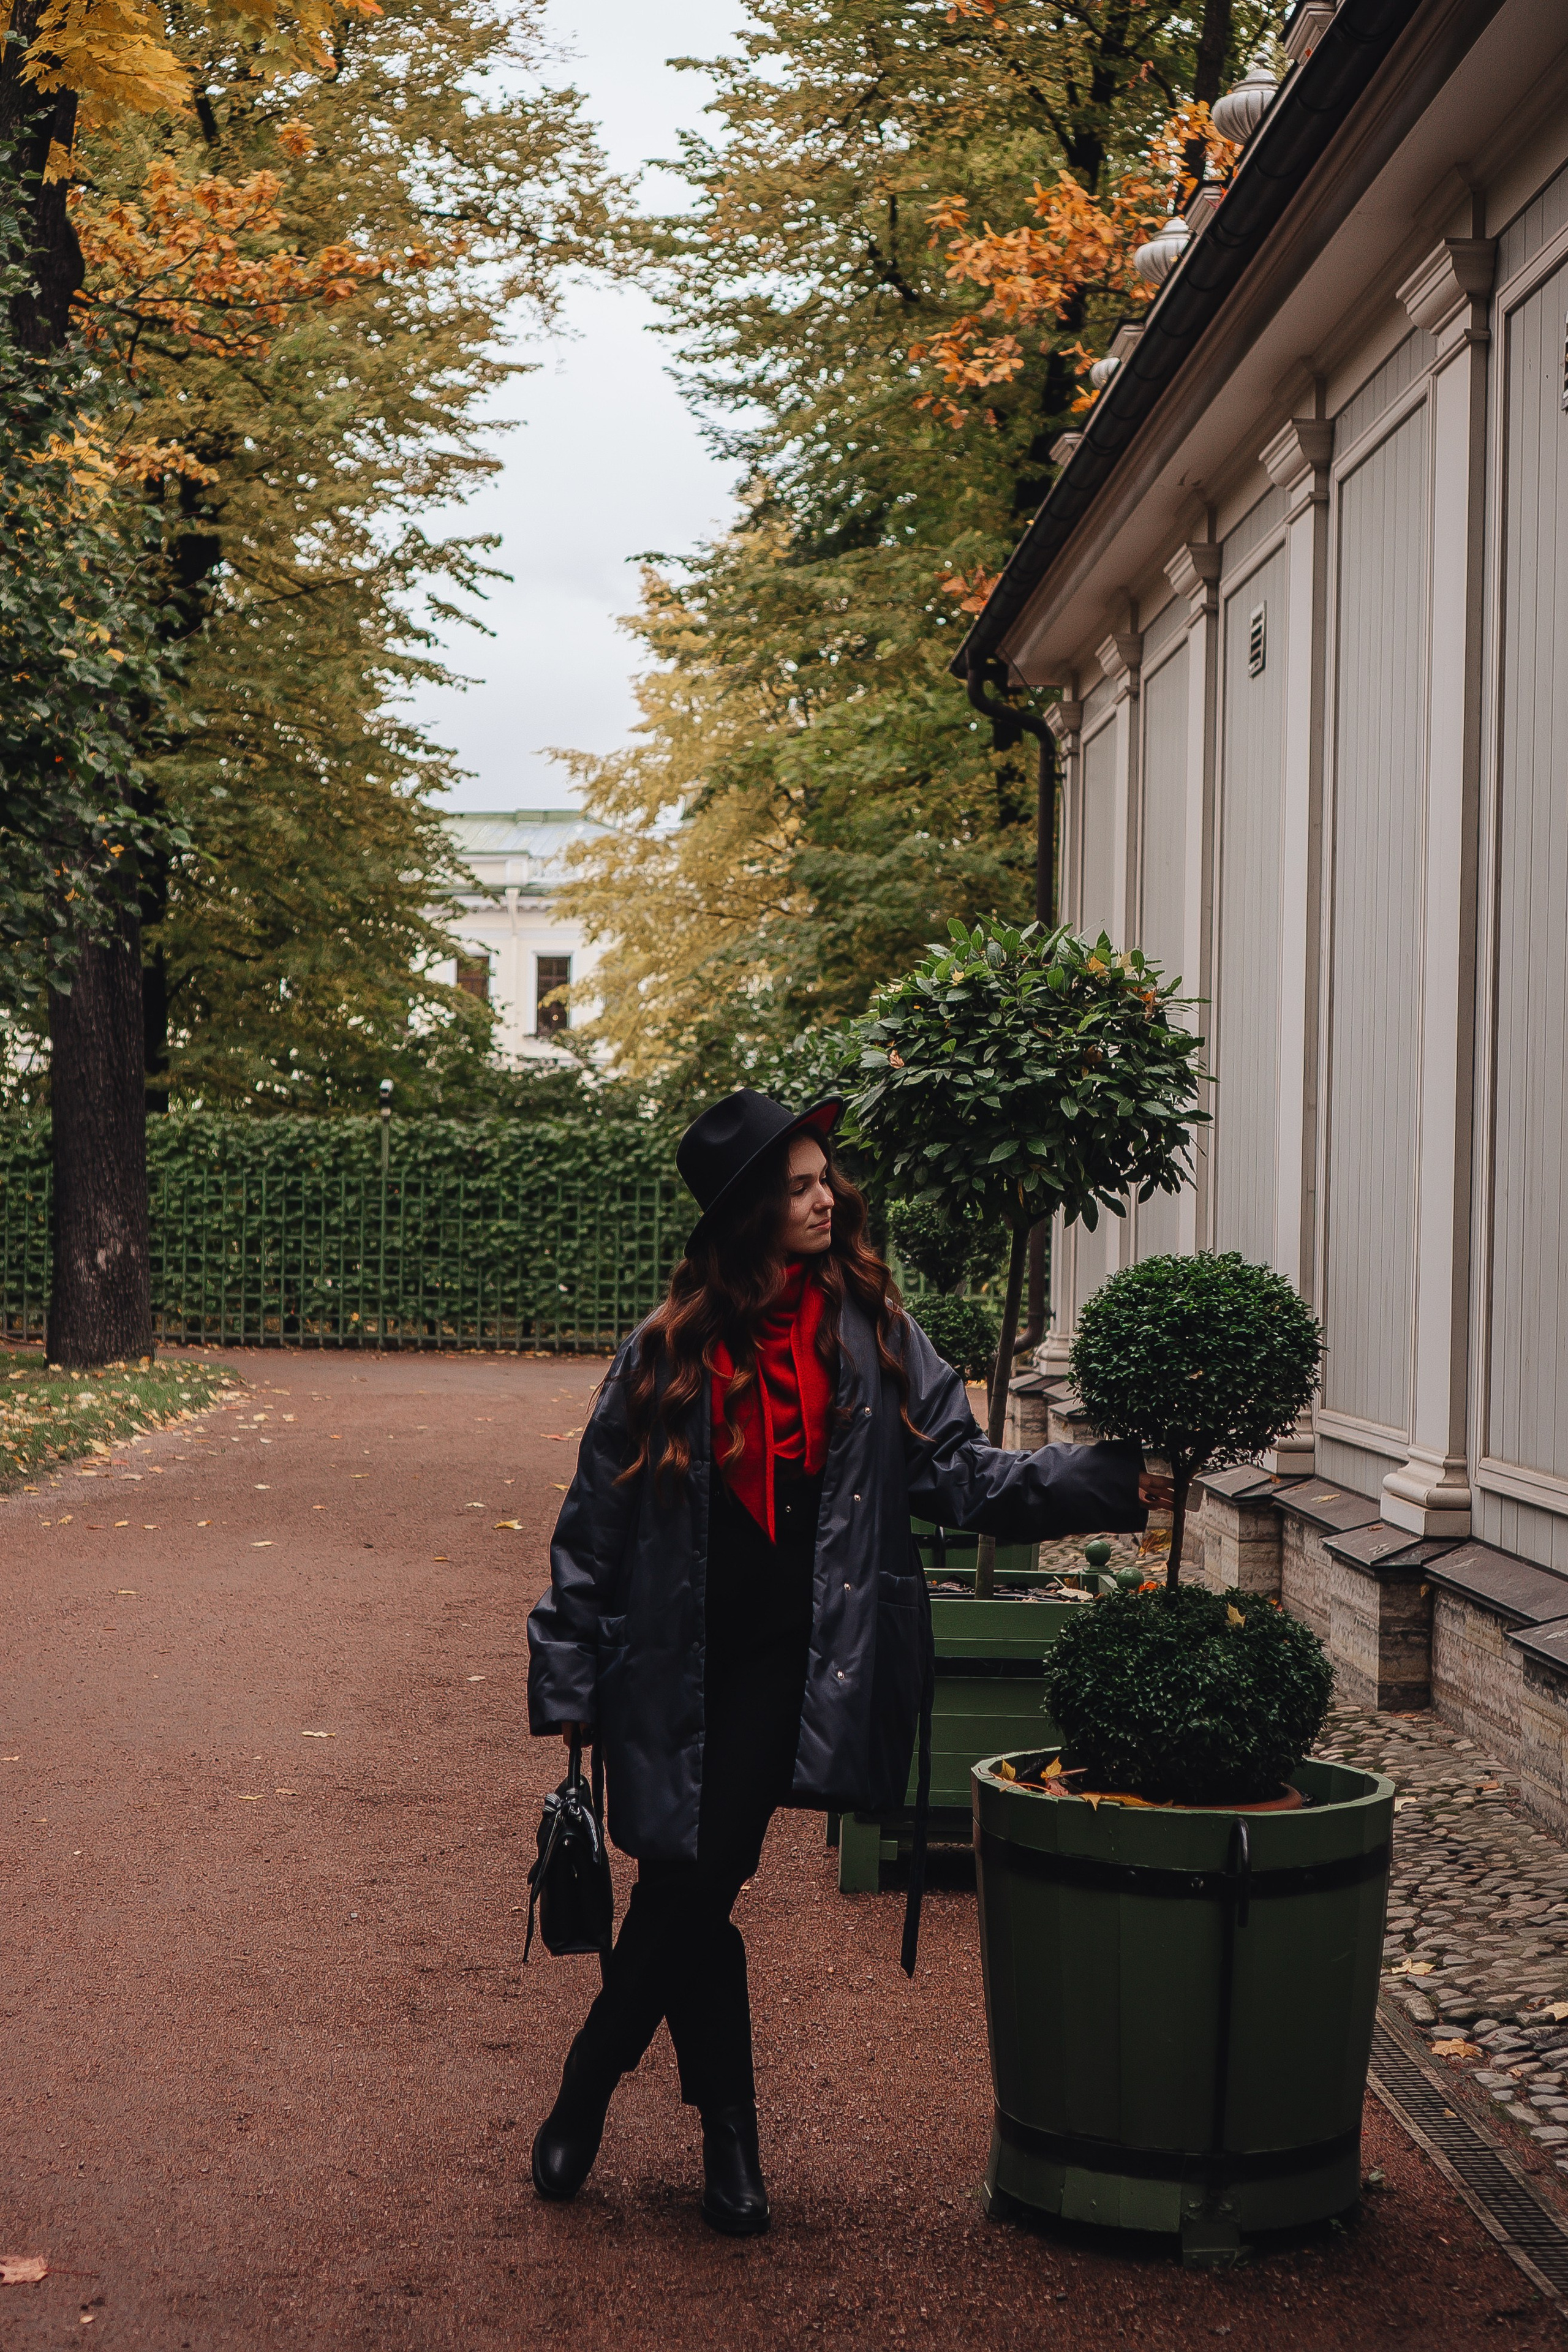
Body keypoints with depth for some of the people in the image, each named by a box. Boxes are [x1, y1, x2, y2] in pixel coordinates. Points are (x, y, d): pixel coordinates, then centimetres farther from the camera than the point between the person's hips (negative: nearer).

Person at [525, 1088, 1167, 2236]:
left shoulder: (874, 1337, 5)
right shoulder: (667, 1353, 2)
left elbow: (962, 1474, 1)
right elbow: (595, 1525, 5)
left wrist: (1109, 1478, -13)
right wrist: (570, 1685, 3)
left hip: (794, 1658, 0)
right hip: (679, 1670, 1)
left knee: (692, 1888, -6)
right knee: (693, 1893, 2)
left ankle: (588, 2086, 17)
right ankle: (730, 2141, 21)